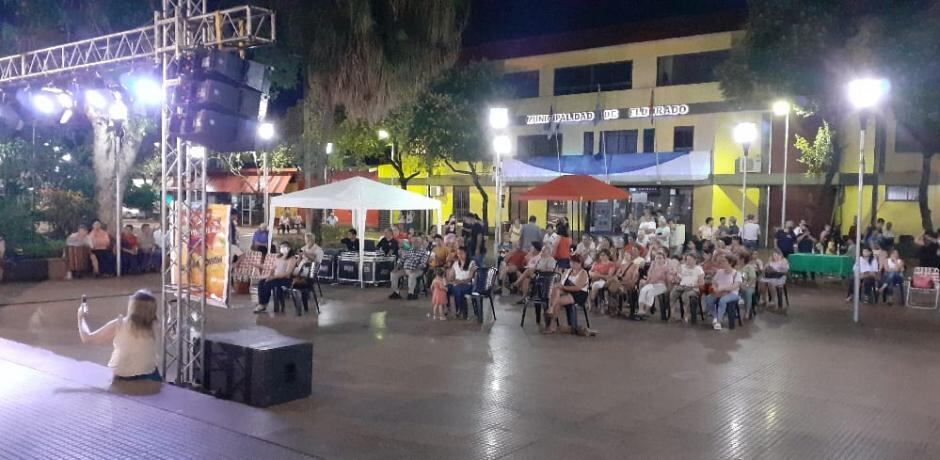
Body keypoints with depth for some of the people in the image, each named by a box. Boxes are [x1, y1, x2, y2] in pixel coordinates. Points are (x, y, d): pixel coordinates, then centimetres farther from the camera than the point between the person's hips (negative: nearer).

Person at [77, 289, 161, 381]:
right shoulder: (151, 331, -4)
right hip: (148, 378, 0)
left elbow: (87, 338, 0)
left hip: (121, 380, 0)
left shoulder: (118, 325, -9)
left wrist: (81, 316, 16)